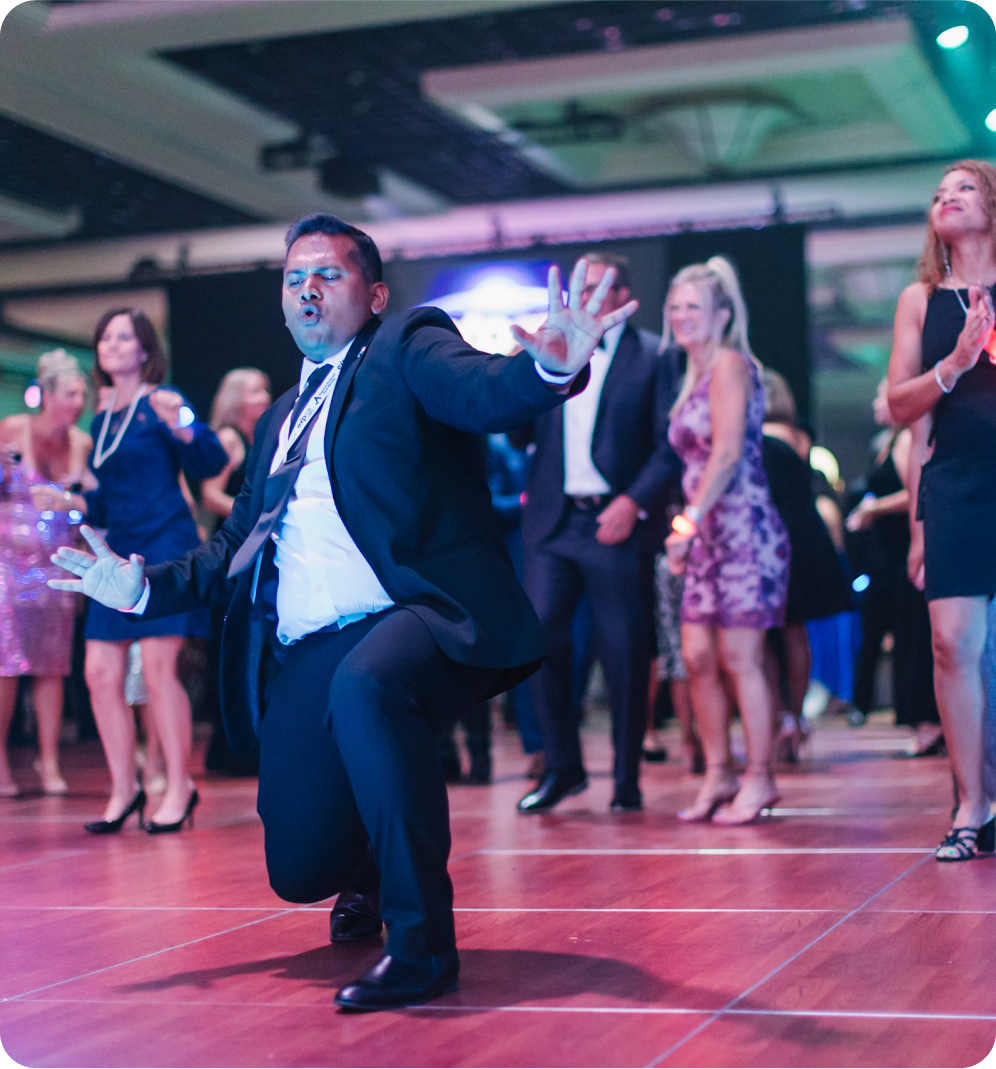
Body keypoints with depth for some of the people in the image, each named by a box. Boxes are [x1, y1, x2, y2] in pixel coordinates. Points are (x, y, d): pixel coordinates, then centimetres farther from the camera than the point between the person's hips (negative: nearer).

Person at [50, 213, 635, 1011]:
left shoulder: (409, 347, 5)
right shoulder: (282, 418, 24)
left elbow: (485, 393, -17)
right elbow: (238, 546, 30)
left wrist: (550, 368, -39)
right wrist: (144, 588, 14)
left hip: (416, 619, -6)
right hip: (304, 660, 7)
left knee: (364, 687, -40)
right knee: (300, 871, 4)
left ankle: (423, 945, -26)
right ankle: (373, 864, 44)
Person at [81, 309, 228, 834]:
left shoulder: (160, 405, -2)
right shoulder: (102, 419, 16)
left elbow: (211, 463, -14)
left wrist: (182, 428, -31)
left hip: (164, 547, -7)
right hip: (118, 554, 7)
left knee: (157, 668, -9)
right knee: (101, 673, 2)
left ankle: (179, 786, 4)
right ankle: (124, 787, 14)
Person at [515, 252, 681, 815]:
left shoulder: (652, 355, 2)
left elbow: (670, 443, -4)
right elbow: (522, 434, 13)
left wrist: (634, 503, -14)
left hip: (617, 524, -3)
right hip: (553, 521, 4)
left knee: (626, 656, 1)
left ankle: (627, 779, 14)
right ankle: (563, 767, 12)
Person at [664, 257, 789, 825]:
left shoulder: (730, 365, -8)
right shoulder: (698, 374, 18)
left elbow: (728, 454, -16)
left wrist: (690, 520, -18)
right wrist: (689, 526, 11)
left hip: (743, 528, -8)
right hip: (708, 535, 9)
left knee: (740, 659, -6)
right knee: (698, 657, 5)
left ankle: (759, 779, 1)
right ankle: (719, 773, 13)